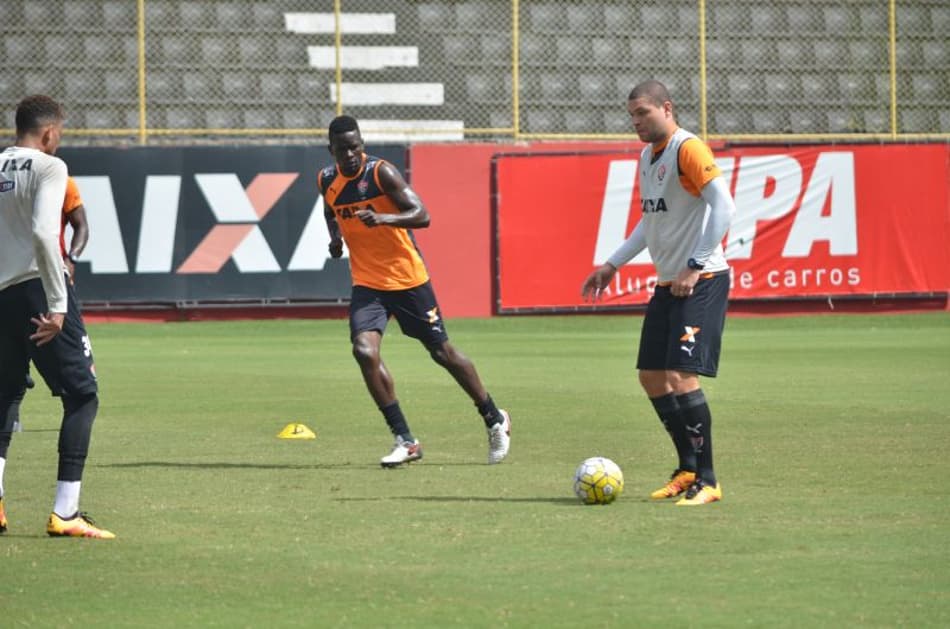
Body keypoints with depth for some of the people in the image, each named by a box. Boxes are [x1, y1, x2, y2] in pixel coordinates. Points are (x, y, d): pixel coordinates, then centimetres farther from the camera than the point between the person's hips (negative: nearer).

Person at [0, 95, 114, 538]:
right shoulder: (48, 168, -5)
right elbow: (43, 232, -19)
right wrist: (58, 306, -18)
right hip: (39, 292, -6)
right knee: (82, 396, 0)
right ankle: (65, 513, -8)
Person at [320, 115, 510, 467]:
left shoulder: (381, 172, -15)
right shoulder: (326, 181, 1)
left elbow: (421, 215, -21)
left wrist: (384, 218, -38)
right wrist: (335, 236, 3)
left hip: (408, 279, -4)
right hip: (367, 284, 4)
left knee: (442, 352, 6)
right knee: (365, 351, -20)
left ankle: (495, 421, 28)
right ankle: (405, 441, -12)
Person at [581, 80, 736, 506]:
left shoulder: (687, 148, -14)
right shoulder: (648, 156, 15)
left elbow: (724, 206, -22)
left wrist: (695, 267, -23)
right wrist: (612, 266, 25)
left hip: (701, 282, -10)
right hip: (668, 283, 10)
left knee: (680, 375, -15)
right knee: (651, 377, 9)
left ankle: (706, 482, -8)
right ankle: (688, 470, 21)